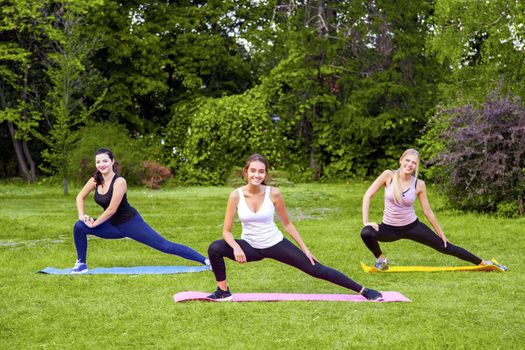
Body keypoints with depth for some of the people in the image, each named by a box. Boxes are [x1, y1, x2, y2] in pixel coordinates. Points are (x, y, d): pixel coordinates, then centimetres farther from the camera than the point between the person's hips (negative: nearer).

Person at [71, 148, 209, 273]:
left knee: (165, 246, -10)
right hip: (114, 225, 7)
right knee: (80, 227, -4)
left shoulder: (119, 181, -24)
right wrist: (82, 215, -4)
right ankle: (81, 264, 10)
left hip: (130, 223, -7)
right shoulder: (95, 180, -4)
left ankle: (205, 260, -9)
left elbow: (112, 209, -24)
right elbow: (80, 197, 11)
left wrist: (94, 223, -13)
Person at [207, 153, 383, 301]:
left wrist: (305, 249, -1)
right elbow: (226, 230, -10)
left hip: (275, 244, -1)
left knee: (315, 269, -3)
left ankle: (363, 291, 7)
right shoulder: (236, 196, -15)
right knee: (214, 248, -23)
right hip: (251, 247, 1)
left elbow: (287, 223, -1)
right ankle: (223, 292, -2)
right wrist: (236, 247, -30)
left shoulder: (274, 193, -15)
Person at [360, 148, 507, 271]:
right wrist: (366, 221, -20)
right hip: (389, 228, 0)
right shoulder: (389, 175, -14)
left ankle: (482, 263, 16)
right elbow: (368, 195, -11)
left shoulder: (419, 185, -11)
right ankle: (380, 259, 0)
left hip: (412, 226, 0)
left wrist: (441, 233, 5)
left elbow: (428, 211, 0)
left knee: (444, 247, 3)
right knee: (366, 233, -30)